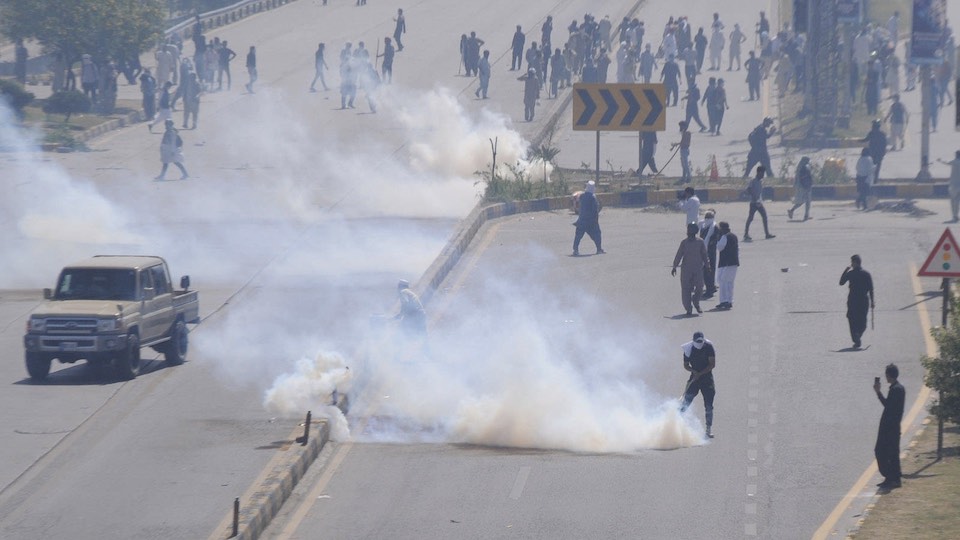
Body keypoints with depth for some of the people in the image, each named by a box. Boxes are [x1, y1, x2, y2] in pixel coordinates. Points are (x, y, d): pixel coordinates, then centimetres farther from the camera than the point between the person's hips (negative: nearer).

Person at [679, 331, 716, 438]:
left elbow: (712, 364, -10)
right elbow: (686, 365, 4)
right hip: (694, 377, 1)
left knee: (708, 406, -2)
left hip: (707, 378, -1)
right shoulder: (689, 349, -5)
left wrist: (700, 373, -17)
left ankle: (709, 429, 5)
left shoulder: (708, 347, -8)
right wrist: (693, 371, -16)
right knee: (686, 402, -7)